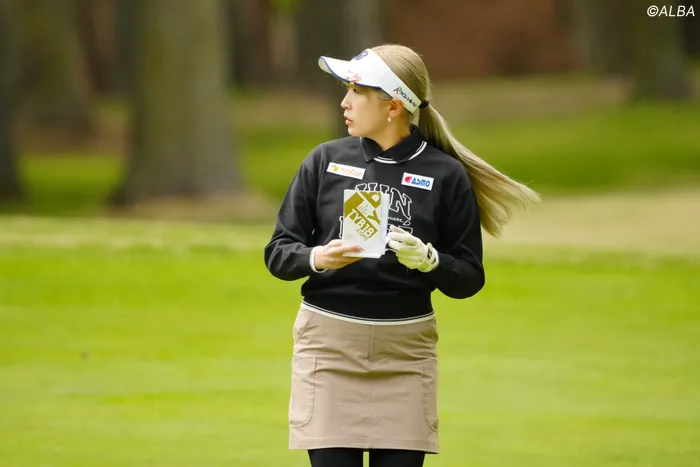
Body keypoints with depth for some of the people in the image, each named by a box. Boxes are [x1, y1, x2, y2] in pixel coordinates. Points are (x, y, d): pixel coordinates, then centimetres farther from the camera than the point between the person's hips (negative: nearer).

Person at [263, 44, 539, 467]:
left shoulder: (446, 175, -1)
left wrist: (428, 261, -19)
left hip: (406, 353, -1)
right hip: (328, 344, 1)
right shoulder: (325, 161, 4)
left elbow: (469, 279, 2)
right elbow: (278, 253, 5)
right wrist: (316, 258, -16)